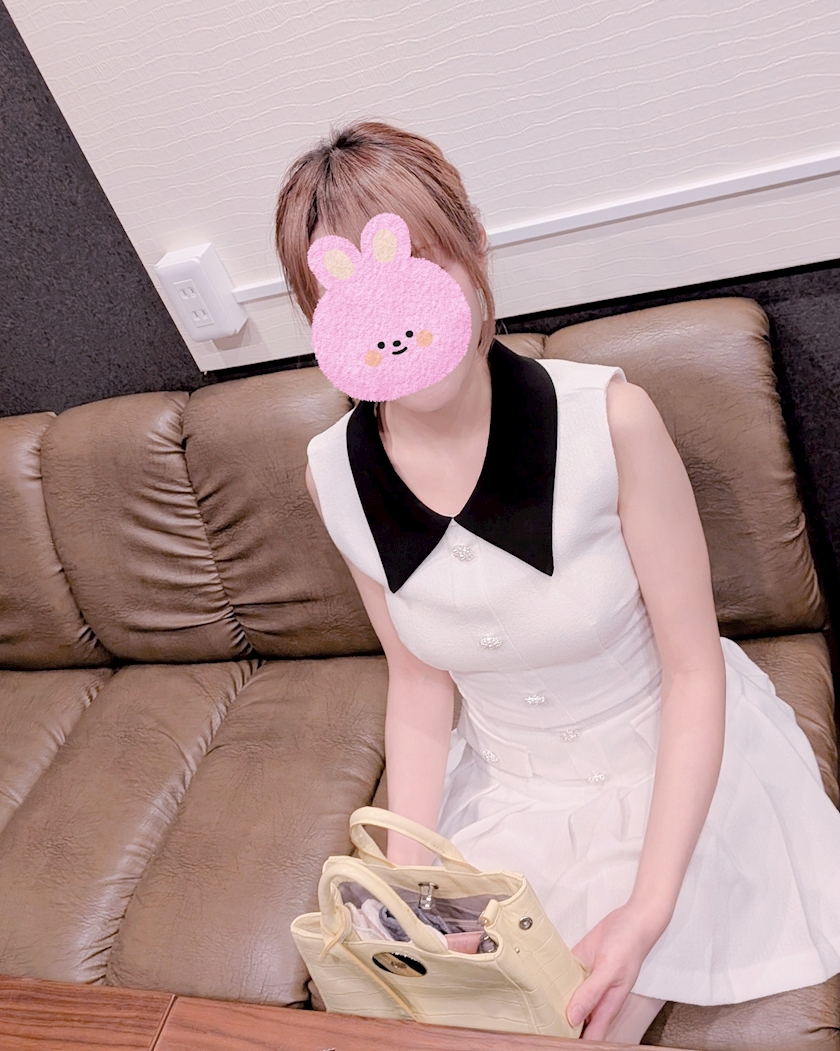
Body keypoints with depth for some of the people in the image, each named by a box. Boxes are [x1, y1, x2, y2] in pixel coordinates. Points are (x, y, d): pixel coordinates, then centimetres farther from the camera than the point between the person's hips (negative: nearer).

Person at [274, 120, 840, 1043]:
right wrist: (407, 871, -10)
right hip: (504, 788, 3)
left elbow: (694, 668, -17)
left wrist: (649, 910, -22)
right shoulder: (336, 475, -13)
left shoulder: (607, 419, -25)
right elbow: (418, 677, -2)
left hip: (671, 768, -2)